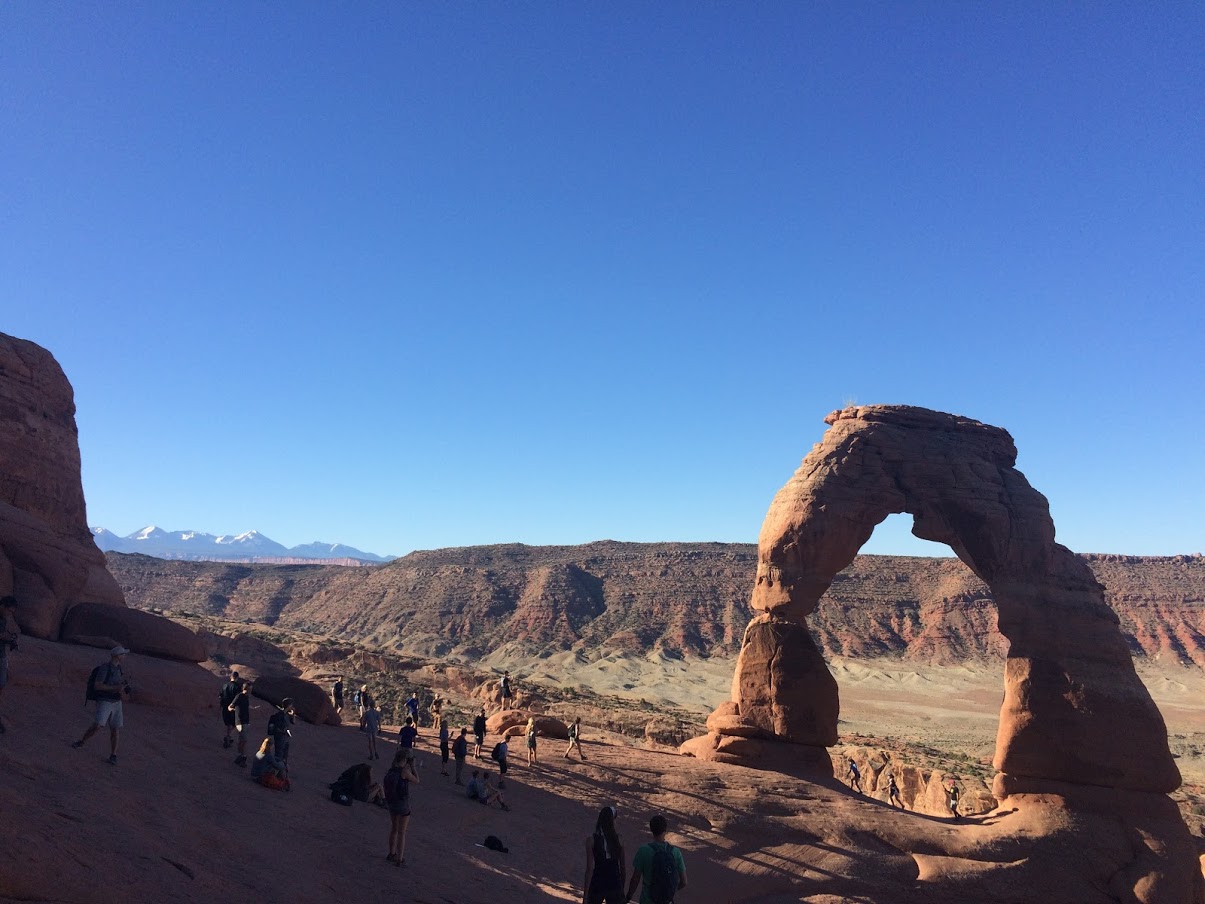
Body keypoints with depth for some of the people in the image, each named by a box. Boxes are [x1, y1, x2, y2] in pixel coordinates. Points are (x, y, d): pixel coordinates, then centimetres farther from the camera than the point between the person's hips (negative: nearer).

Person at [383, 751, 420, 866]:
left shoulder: (390, 770, -1)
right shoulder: (404, 771, -21)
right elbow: (416, 781, -8)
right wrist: (412, 767, -1)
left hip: (391, 803, 7)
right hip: (402, 805, -7)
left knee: (394, 829, 23)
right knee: (401, 833, 5)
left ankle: (392, 854, 35)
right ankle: (400, 859, 11)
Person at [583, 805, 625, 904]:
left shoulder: (592, 840, -12)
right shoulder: (618, 840, -5)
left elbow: (590, 869, -14)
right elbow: (623, 868, 2)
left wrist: (585, 895, -8)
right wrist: (621, 888, 16)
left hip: (596, 886, -2)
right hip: (615, 886, 2)